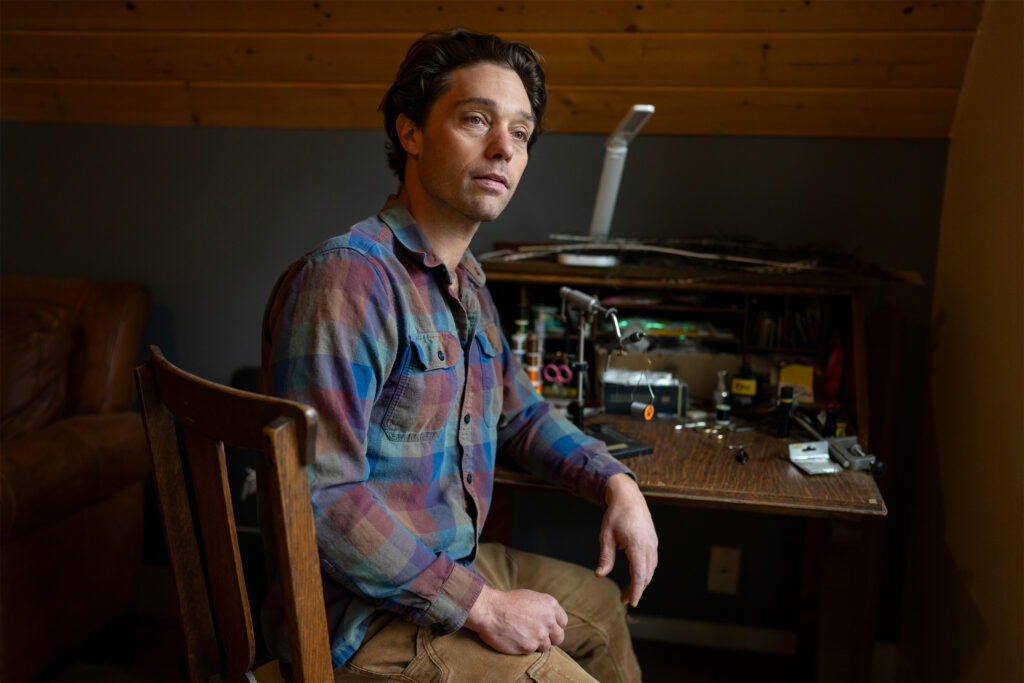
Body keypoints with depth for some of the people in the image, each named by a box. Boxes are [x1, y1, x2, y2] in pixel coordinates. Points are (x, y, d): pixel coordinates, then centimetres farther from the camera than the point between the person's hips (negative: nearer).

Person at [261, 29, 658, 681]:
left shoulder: (468, 283, 5)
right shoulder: (346, 278, -26)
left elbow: (521, 413, 18)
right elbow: (321, 498, -31)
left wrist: (616, 482, 2)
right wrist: (482, 605, -24)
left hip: (456, 567, 9)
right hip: (366, 621, -9)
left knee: (602, 604, 26)